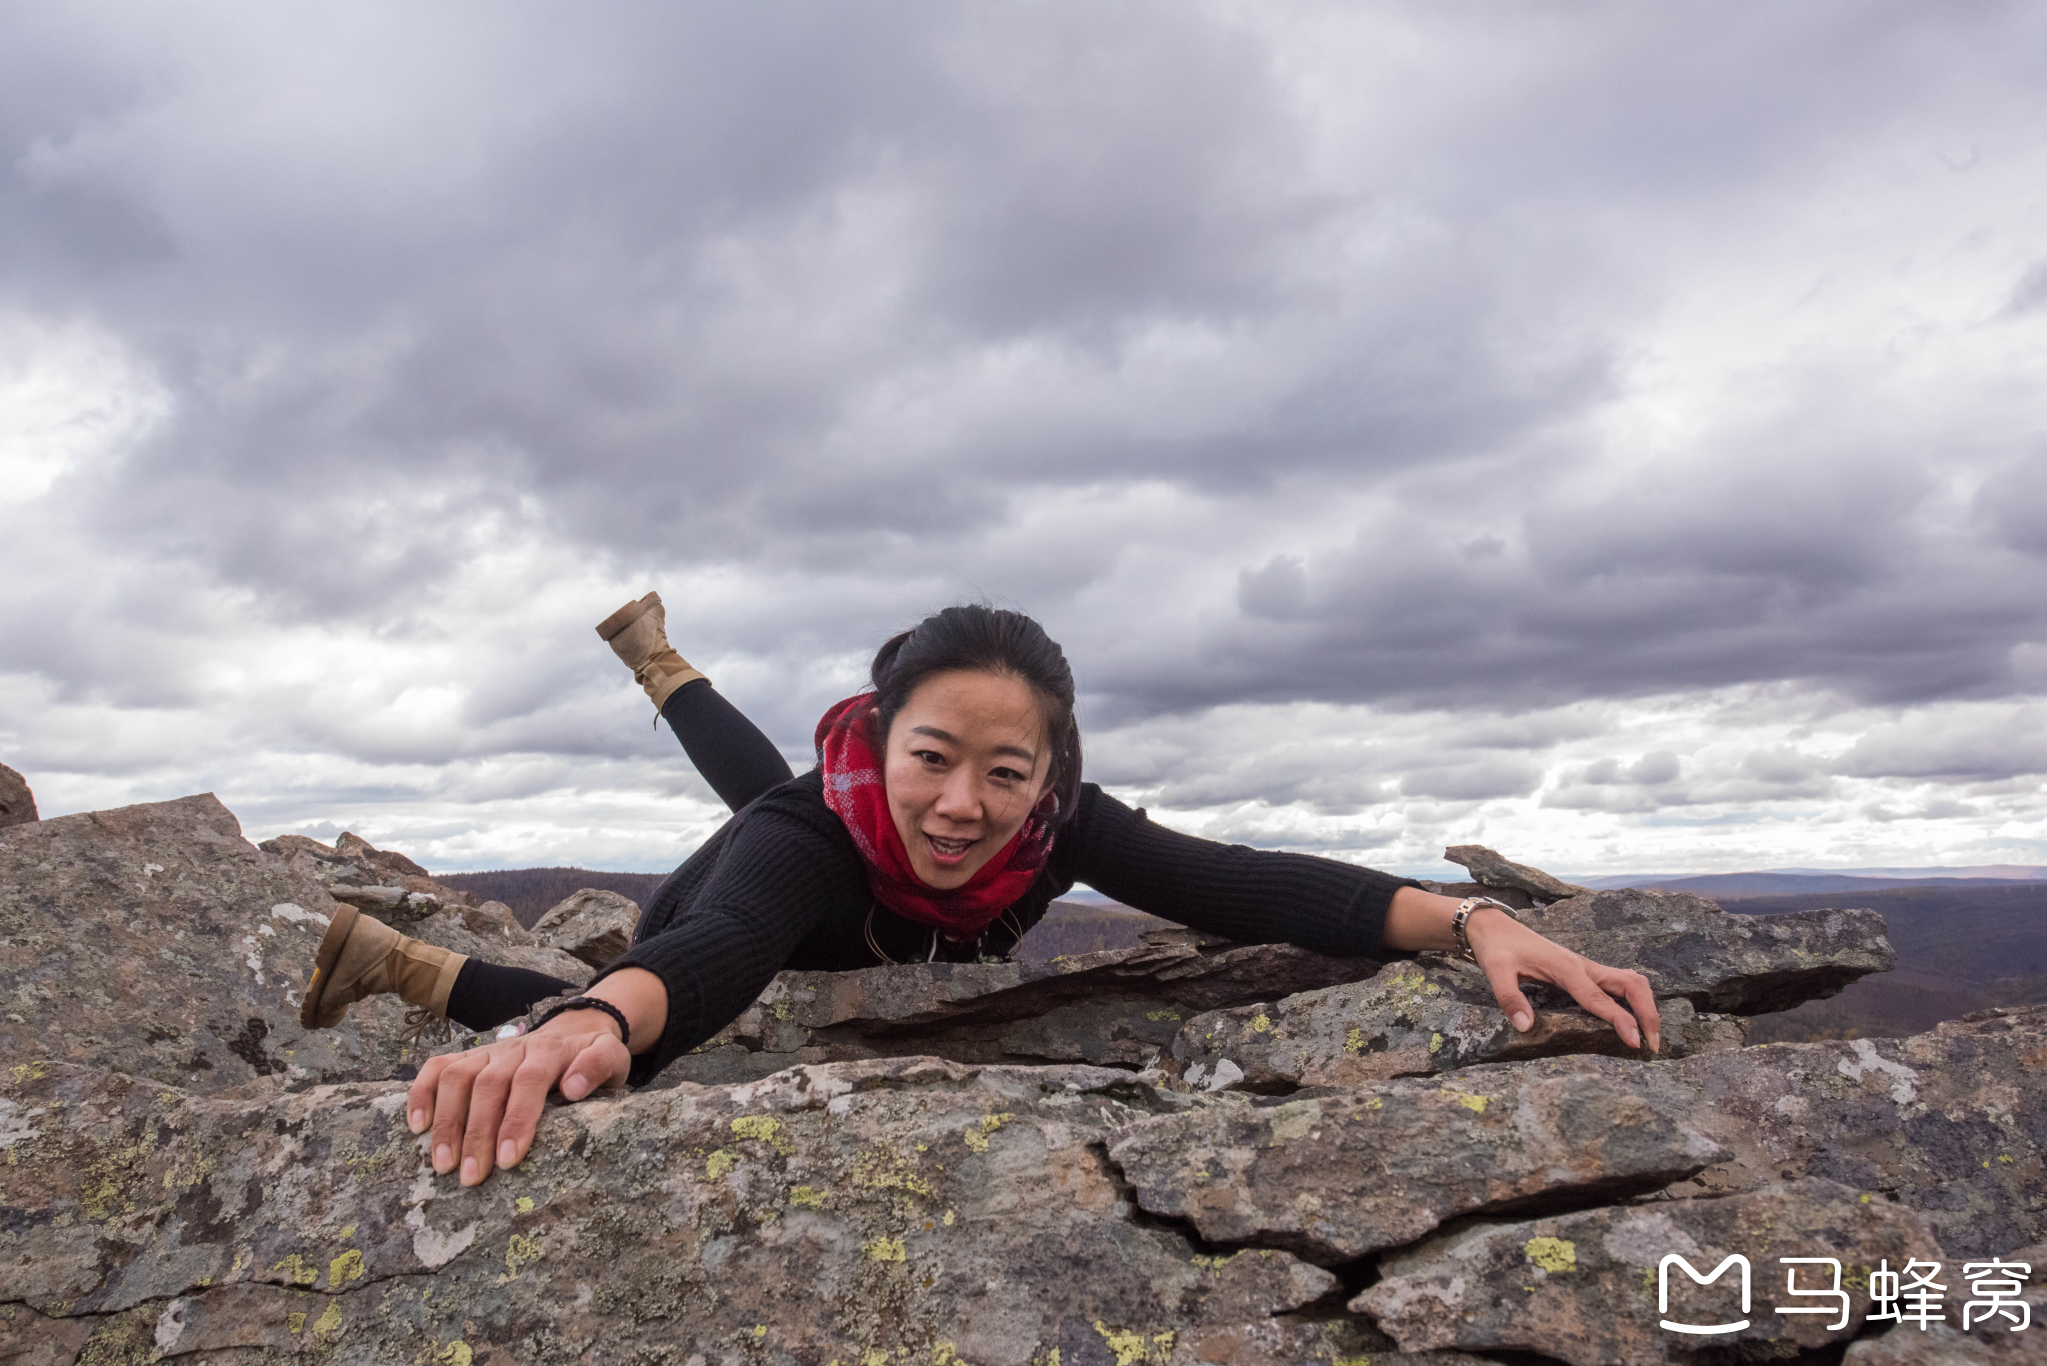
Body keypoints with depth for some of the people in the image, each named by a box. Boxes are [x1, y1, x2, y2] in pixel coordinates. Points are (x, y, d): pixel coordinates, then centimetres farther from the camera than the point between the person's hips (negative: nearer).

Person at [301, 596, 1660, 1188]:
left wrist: (1472, 920, -61)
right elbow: (712, 956, -67)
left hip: (843, 934, 5)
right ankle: (397, 958, 32)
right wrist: (589, 1024, -90)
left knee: (756, 776, 36)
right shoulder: (818, 831, -50)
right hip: (728, 911, -5)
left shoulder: (1058, 823, -40)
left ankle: (657, 655, 62)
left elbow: (1242, 883, -49)